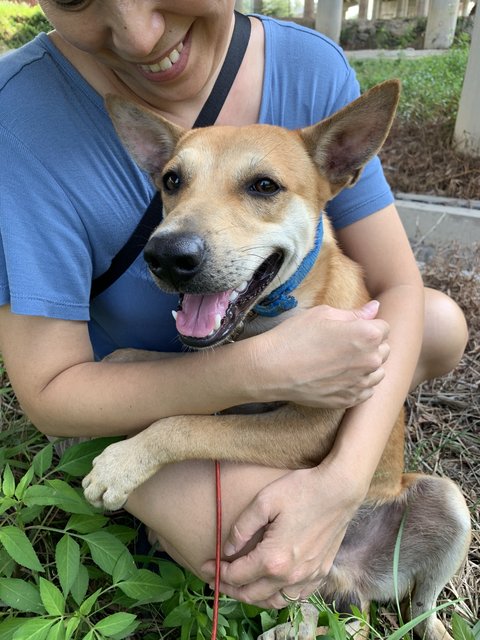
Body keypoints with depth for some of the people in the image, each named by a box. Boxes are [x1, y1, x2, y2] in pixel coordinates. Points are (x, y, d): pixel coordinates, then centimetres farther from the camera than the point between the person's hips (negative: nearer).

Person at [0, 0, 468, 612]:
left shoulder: (311, 66, -18)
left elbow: (398, 286, -17)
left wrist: (343, 480, -29)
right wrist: (264, 368, -37)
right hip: (140, 393, -3)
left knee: (444, 326, -6)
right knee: (231, 533, -29)